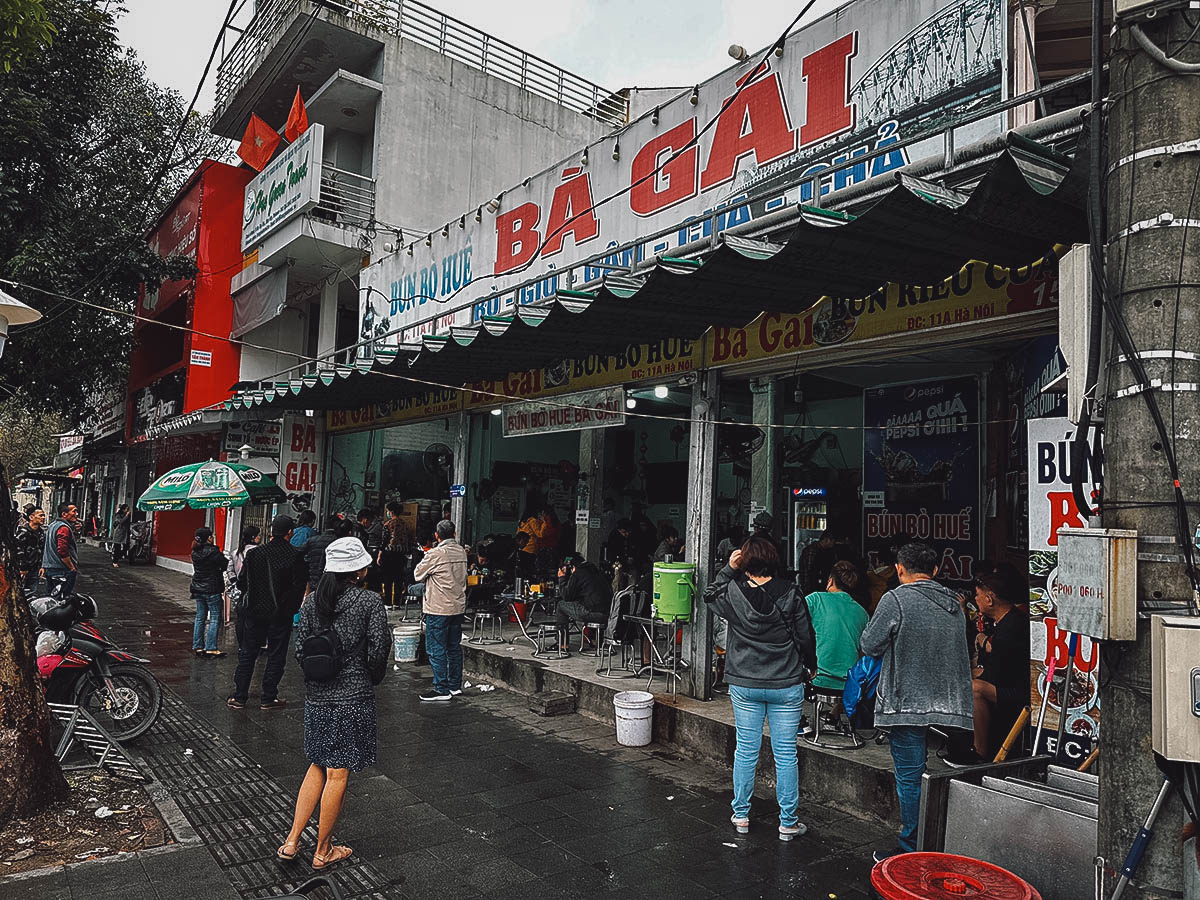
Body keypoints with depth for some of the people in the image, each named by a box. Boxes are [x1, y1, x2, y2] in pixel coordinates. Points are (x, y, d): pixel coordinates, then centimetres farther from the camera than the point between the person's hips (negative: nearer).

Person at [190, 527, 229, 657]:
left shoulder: (195, 552, 5)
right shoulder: (213, 552, -17)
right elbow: (226, 565, -11)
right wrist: (226, 558, 9)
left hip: (198, 589, 7)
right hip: (212, 589, -7)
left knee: (200, 617, 14)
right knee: (215, 617, -1)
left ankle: (198, 646, 17)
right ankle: (210, 648, -3)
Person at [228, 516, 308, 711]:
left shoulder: (254, 553, -3)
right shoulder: (296, 555, -12)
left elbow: (241, 582, 2)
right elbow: (300, 585, -12)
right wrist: (291, 607, 2)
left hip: (255, 612, 3)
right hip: (281, 614, -2)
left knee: (247, 653, 13)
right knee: (276, 656, 8)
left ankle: (239, 697, 17)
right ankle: (269, 698, 12)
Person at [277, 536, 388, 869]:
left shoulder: (313, 600, 1)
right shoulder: (370, 601, -13)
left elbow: (300, 649, 3)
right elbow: (378, 652, -12)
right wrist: (371, 680, 7)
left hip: (316, 695, 5)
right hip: (353, 696, -5)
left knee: (318, 766, 22)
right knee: (338, 774, 8)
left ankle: (291, 841, 23)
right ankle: (323, 851, 21)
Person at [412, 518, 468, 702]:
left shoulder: (435, 554, -16)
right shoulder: (461, 552, 5)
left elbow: (418, 574, -5)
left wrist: (425, 559, 11)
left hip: (439, 608, -7)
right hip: (458, 606, 7)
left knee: (436, 649, 0)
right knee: (454, 647, 15)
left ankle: (442, 689, 2)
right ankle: (455, 685, 22)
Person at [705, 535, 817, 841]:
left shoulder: (732, 592, -10)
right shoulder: (789, 594, -12)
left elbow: (710, 595, 13)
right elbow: (806, 636, -2)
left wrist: (728, 569, 6)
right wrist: (809, 666, 14)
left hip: (744, 685, 1)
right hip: (786, 685, -1)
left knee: (746, 750, 13)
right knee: (785, 754, 8)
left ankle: (740, 815, 25)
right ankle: (788, 823, 18)